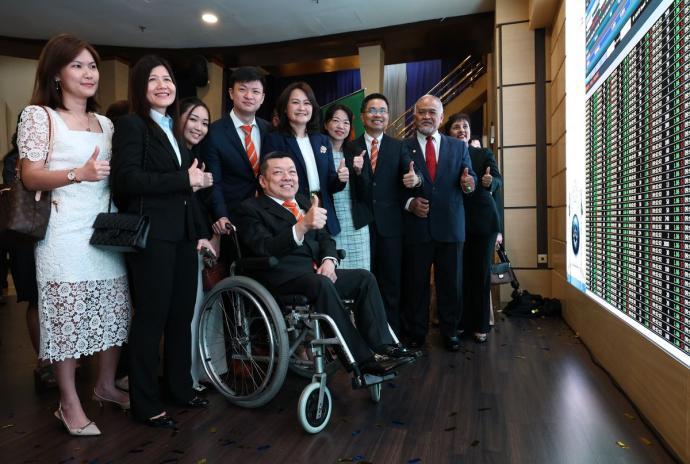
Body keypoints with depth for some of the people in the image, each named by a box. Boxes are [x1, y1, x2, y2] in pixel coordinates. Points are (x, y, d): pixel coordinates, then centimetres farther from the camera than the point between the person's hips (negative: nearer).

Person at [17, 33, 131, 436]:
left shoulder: (106, 123, 16)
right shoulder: (39, 115, -1)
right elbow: (31, 177, -8)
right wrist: (79, 173, -21)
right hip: (65, 233, -5)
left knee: (114, 312, 9)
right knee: (67, 317, -1)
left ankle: (106, 384, 28)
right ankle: (70, 403, 14)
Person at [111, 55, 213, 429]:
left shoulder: (173, 129, 19)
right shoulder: (131, 124, -4)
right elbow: (128, 179, -18)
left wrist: (201, 231, 12)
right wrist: (184, 179, -15)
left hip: (183, 234, 7)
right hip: (151, 235, -7)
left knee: (182, 313, 12)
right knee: (151, 316, 0)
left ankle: (180, 386, 28)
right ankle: (145, 402, 15)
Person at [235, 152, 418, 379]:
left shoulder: (303, 201, 22)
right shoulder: (251, 209, -1)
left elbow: (324, 237, 20)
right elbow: (266, 249, -17)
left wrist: (328, 259, -4)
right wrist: (302, 226, -33)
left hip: (316, 272, 7)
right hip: (283, 278, -7)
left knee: (364, 277, -12)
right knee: (322, 284, -34)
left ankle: (383, 346, -14)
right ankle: (363, 361, -30)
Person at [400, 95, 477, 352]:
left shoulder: (459, 146, 10)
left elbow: (470, 177, 7)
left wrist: (469, 184, -15)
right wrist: (409, 203, -14)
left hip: (450, 227, 2)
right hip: (416, 226, -2)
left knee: (451, 283, 10)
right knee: (415, 283, 7)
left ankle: (450, 331, 26)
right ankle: (415, 333, 22)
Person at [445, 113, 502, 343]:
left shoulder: (484, 154, 7)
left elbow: (498, 180, -5)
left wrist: (490, 181, -27)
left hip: (483, 221, 0)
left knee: (481, 272, 5)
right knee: (459, 273, 4)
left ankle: (481, 325, 15)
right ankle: (461, 322, 16)